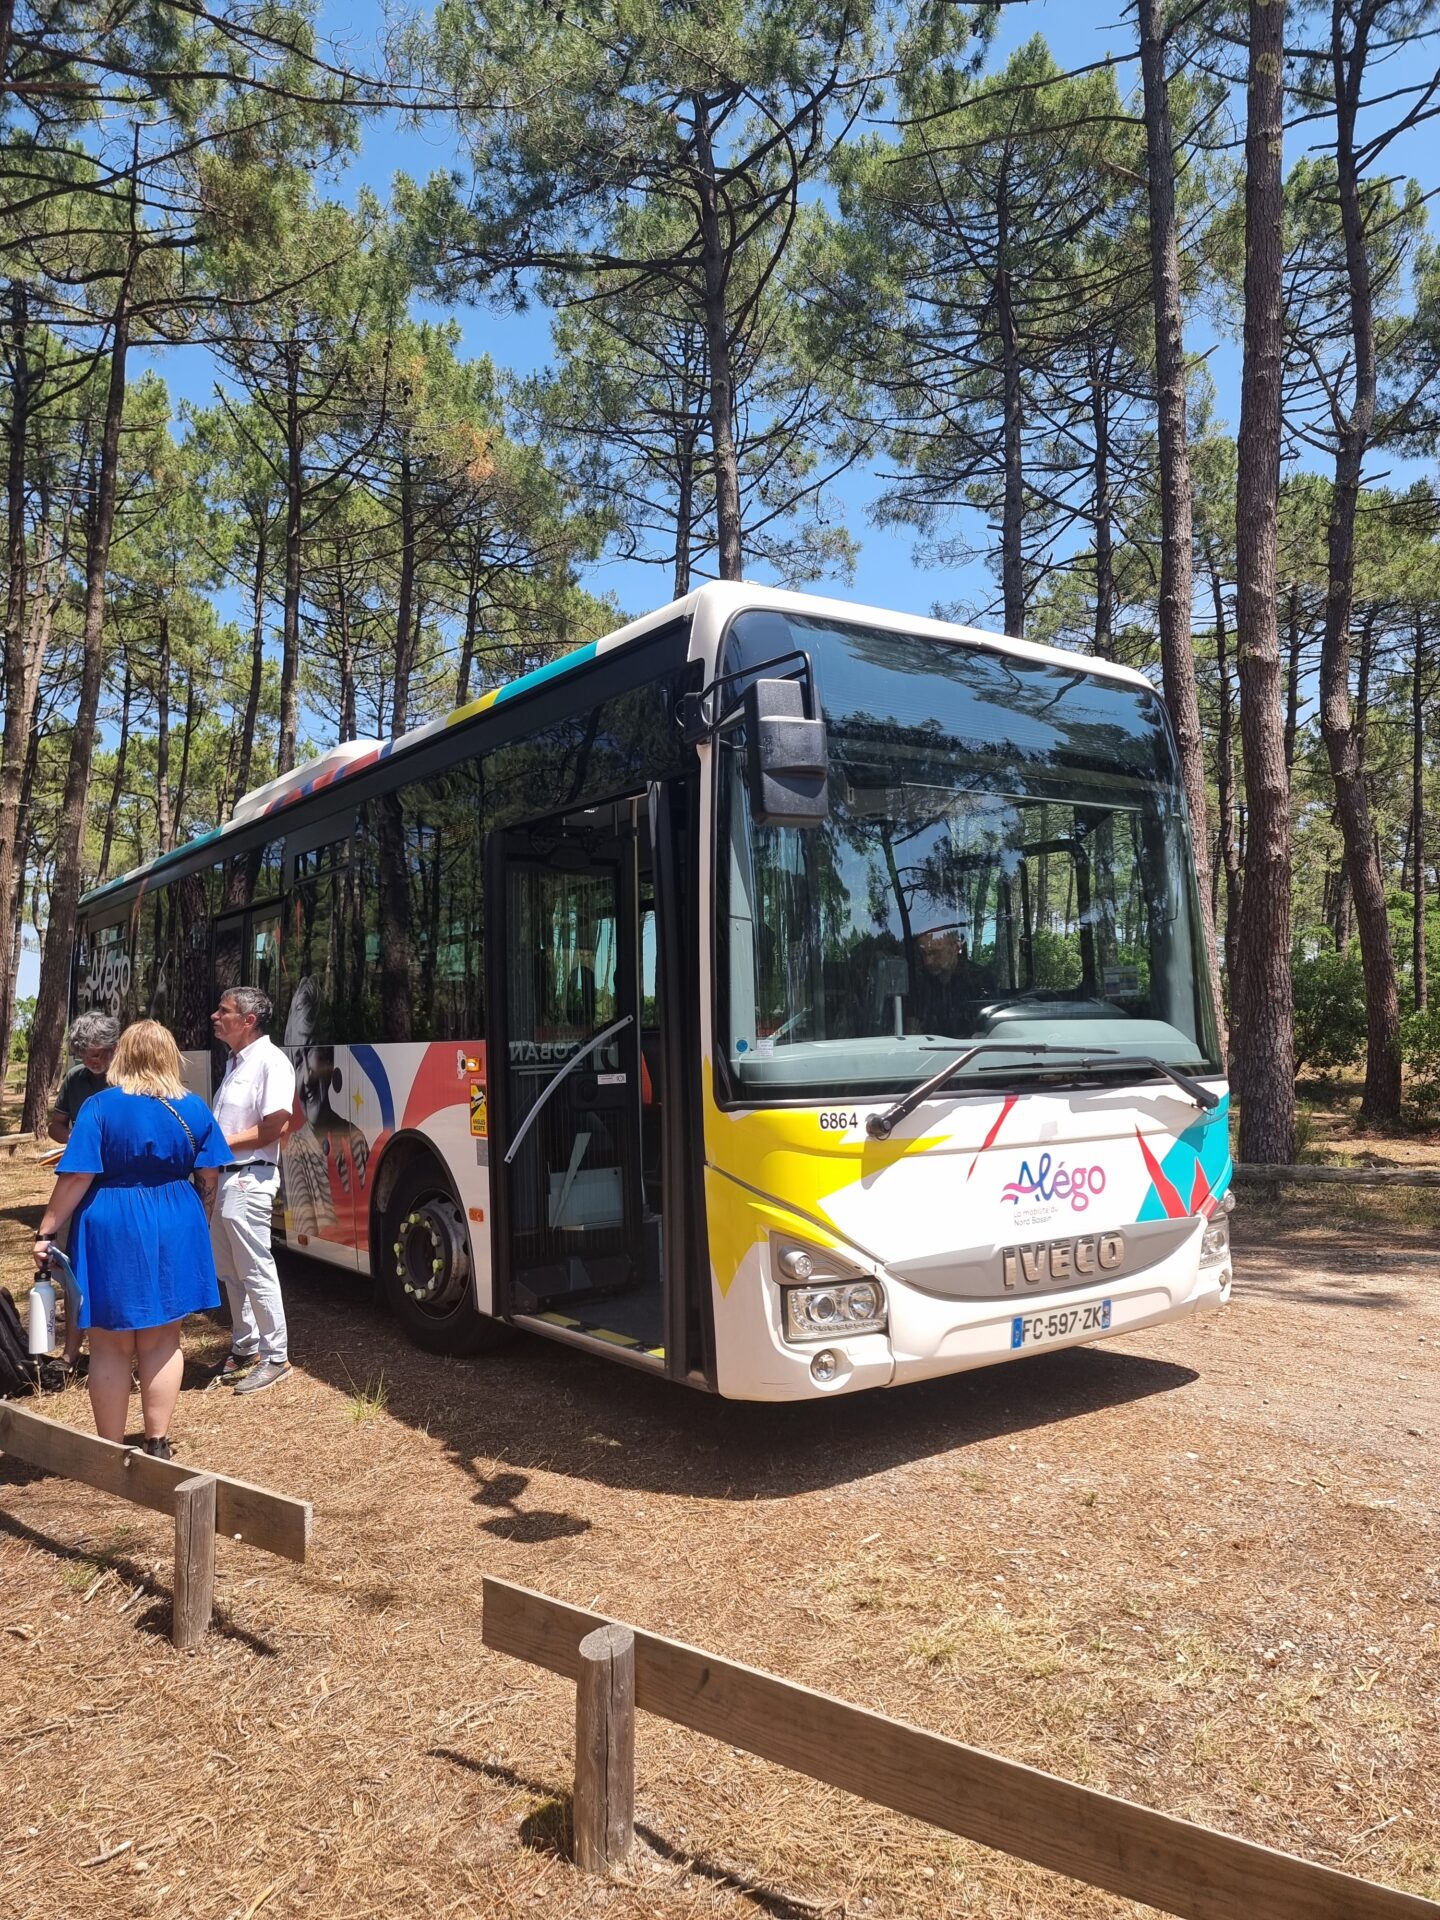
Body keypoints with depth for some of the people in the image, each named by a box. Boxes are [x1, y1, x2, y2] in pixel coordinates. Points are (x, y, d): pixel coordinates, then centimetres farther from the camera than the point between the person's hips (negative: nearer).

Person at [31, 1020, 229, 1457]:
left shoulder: (100, 1106, -10)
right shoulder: (193, 1108, -1)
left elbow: (76, 1178, -15)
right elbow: (209, 1176, 4)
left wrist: (47, 1230, -7)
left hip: (111, 1230, -3)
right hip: (173, 1229, 3)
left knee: (111, 1347, 9)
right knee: (162, 1342, 13)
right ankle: (157, 1445, 19)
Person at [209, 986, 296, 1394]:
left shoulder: (270, 1061, -14)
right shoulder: (235, 1062, 15)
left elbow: (274, 1127, -20)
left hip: (249, 1180, -10)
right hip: (223, 1178, 10)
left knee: (257, 1271, -3)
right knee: (230, 1270, 17)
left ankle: (276, 1356, 8)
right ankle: (245, 1348, 30)